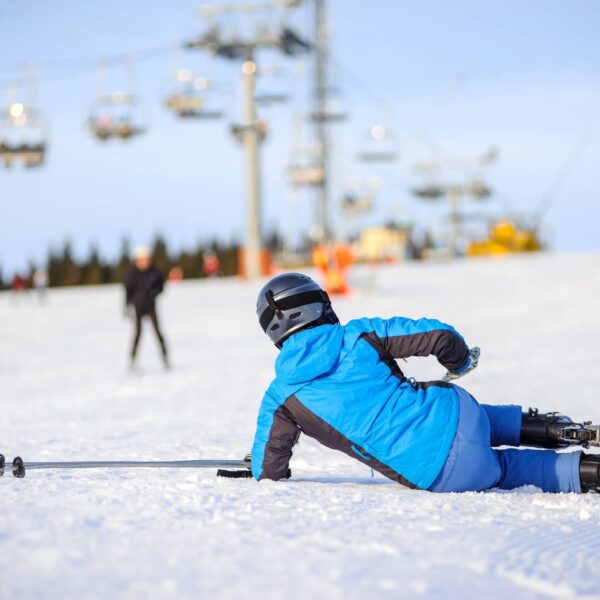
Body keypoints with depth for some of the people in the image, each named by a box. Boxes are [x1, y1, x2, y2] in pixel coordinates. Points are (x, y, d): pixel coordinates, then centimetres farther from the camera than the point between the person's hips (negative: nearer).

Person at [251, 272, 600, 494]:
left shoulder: (280, 398, 5)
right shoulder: (358, 336, 7)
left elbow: (269, 473, 11)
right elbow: (440, 335, 6)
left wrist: (264, 471, 37)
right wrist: (460, 363, 29)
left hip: (434, 473, -2)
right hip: (455, 410, 2)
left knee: (501, 470, 30)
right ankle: (547, 427, 23)